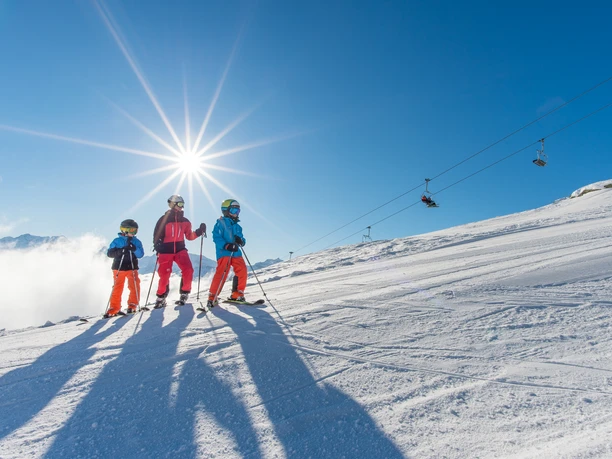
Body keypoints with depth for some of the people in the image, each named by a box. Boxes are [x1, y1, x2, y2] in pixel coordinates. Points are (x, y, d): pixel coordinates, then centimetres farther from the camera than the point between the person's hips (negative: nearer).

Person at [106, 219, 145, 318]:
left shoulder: (136, 242, 5)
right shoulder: (117, 241, 2)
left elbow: (140, 254, -3)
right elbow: (109, 253, -4)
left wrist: (134, 249, -22)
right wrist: (120, 251, -20)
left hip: (132, 268, 1)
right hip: (119, 268, -1)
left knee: (134, 286, -6)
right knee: (117, 288, 2)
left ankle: (132, 305, 10)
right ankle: (114, 308, 12)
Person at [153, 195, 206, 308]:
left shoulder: (185, 221, 11)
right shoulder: (164, 219, 1)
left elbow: (189, 236, 14)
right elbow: (157, 235, 1)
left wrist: (199, 231, -2)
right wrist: (157, 246, -15)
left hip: (180, 249, 3)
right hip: (166, 251, -2)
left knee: (188, 271, -17)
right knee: (164, 275, -2)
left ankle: (184, 294, 0)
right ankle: (161, 298, 19)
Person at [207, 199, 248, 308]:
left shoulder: (237, 226, 21)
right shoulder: (221, 223, 1)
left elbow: (242, 240, 20)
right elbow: (216, 237, -10)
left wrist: (241, 241, -5)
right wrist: (226, 245, -23)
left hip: (236, 253, 7)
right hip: (224, 253, -6)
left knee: (242, 271, -2)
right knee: (221, 273, -16)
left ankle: (237, 295, 12)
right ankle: (212, 297, -6)